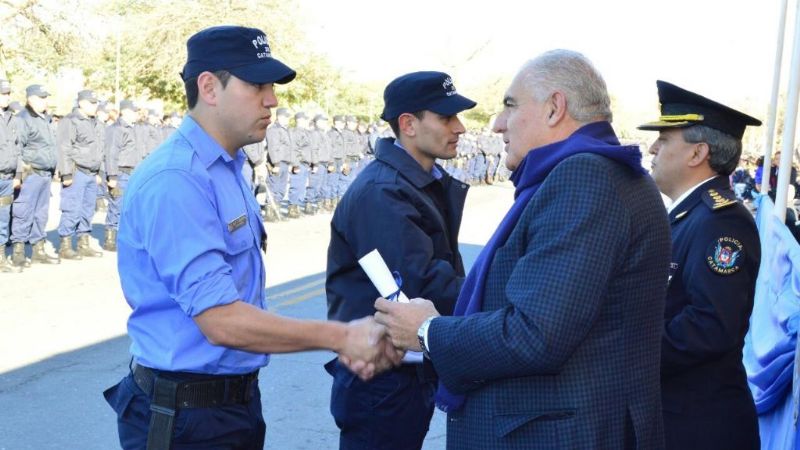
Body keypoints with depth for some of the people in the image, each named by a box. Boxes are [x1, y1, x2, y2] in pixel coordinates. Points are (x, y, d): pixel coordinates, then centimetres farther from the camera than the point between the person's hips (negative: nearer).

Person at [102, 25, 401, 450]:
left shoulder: (228, 171, 9)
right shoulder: (175, 180, -21)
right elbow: (221, 320, -26)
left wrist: (341, 341, 2)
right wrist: (340, 336, -19)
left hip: (238, 400, 9)